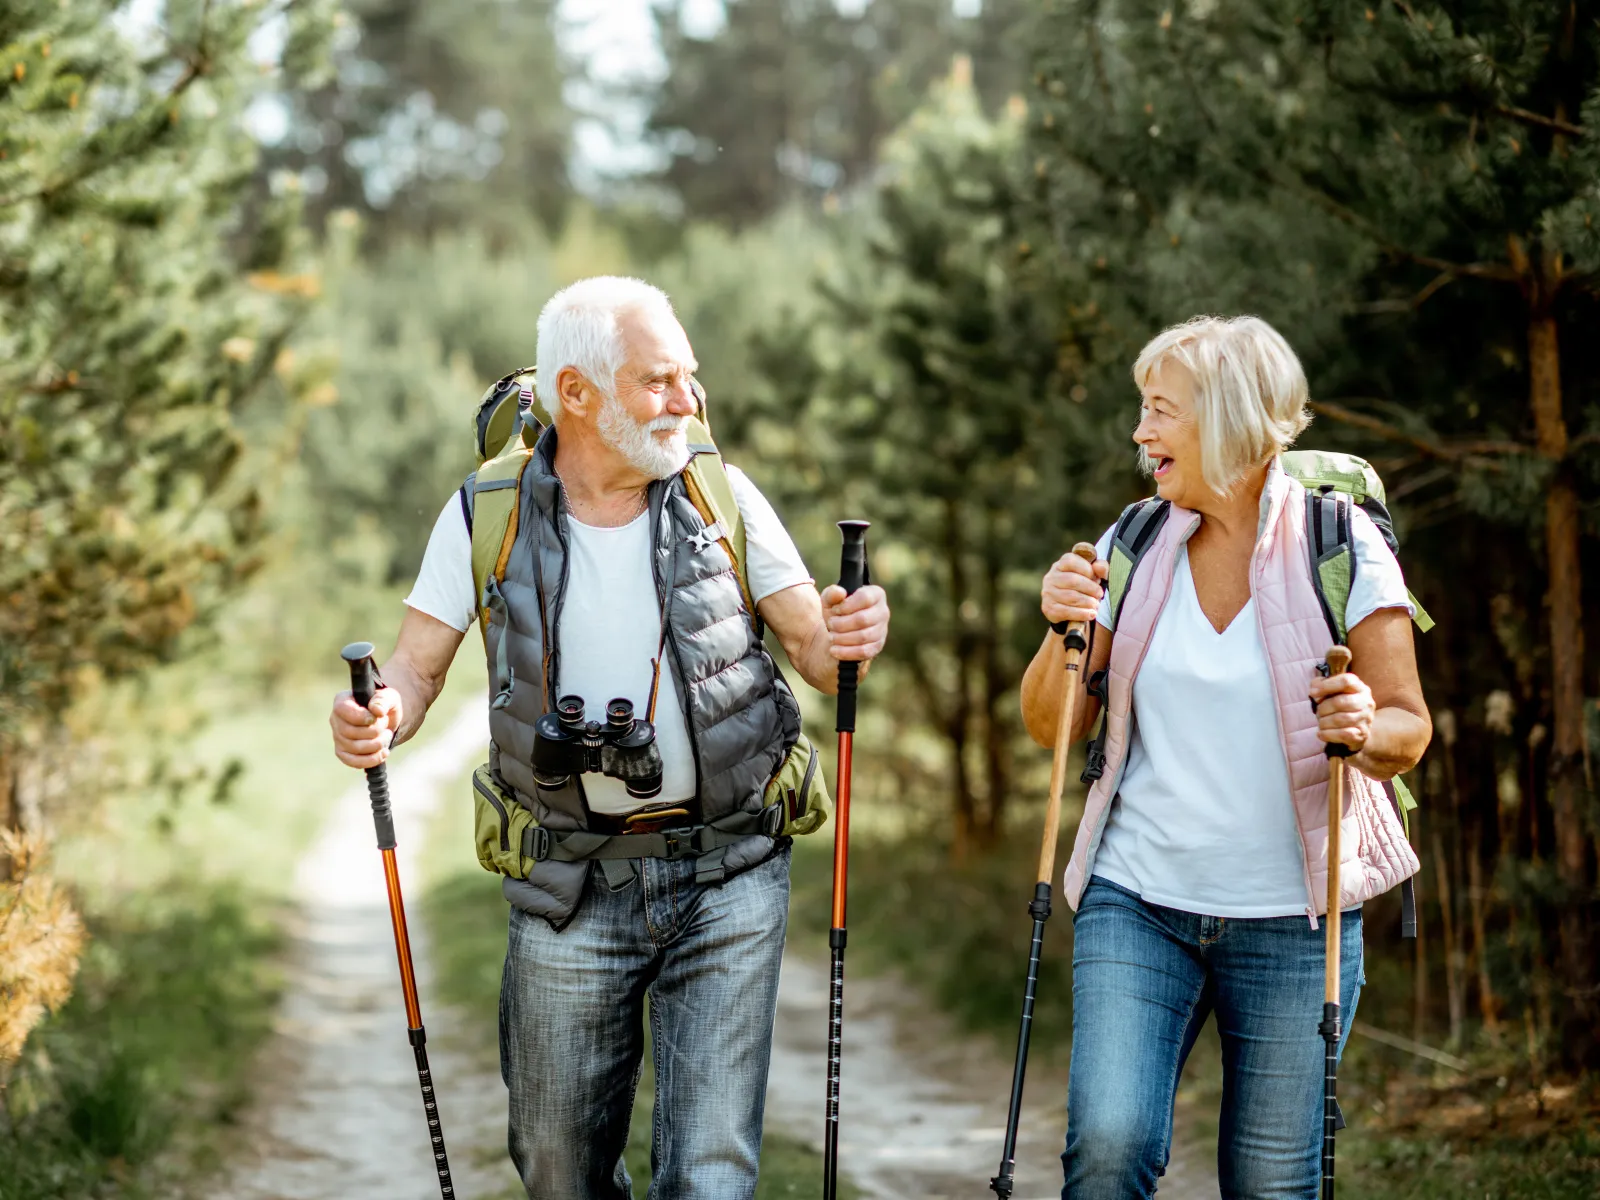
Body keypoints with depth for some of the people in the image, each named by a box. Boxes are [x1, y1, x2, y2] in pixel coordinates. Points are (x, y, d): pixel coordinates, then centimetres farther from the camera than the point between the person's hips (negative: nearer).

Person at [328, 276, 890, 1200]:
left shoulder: (721, 496, -2)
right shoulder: (487, 515, -4)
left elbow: (814, 651, 1)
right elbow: (417, 670, -1)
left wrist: (847, 643, -23)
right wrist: (379, 719, -25)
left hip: (727, 880, 0)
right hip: (572, 889, 1)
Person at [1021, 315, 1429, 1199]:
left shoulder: (1341, 547, -4)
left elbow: (1409, 729, -2)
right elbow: (1050, 725, 7)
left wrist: (1369, 730, -25)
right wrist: (1065, 630, -12)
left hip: (1291, 917, -2)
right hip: (1137, 901, 2)